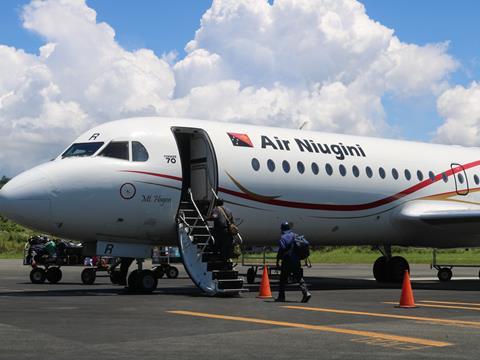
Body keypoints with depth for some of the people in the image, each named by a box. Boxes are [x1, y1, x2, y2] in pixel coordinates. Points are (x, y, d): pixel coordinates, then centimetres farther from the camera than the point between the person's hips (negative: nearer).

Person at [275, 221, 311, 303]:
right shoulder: (295, 236, 12)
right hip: (296, 261, 5)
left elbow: (281, 250, -14)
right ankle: (306, 292, -11)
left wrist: (277, 260, -6)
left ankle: (281, 296, 9)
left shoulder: (283, 237, -7)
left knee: (283, 279, 5)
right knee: (299, 278, 7)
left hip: (287, 262, -5)